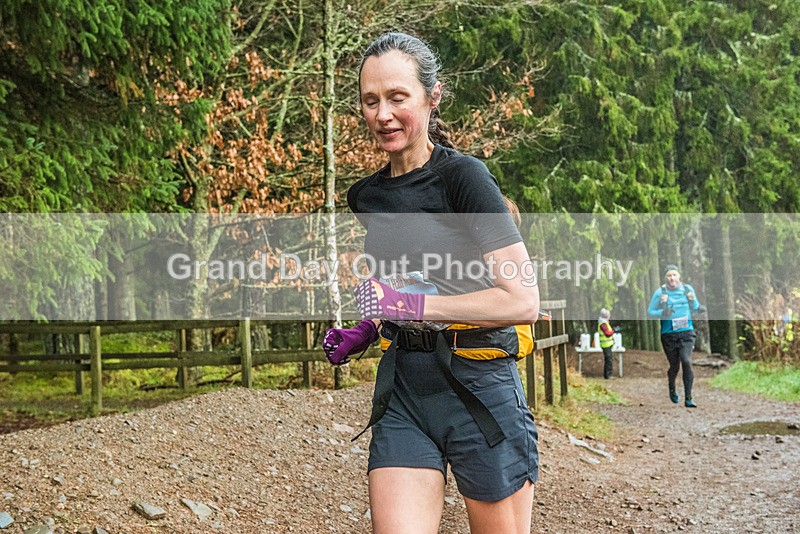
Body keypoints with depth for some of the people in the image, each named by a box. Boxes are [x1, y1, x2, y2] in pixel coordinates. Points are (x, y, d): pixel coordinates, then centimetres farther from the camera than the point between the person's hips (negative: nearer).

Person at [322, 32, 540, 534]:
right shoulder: (366, 196, 11)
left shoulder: (463, 176, -10)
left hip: (478, 385, -5)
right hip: (401, 385, 5)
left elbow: (523, 301, -17)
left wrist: (412, 305, -21)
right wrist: (364, 331, 10)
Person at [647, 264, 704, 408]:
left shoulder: (687, 289, 3)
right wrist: (662, 313, -17)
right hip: (668, 334, -1)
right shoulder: (660, 292, -4)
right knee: (674, 366, 6)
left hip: (686, 332, 1)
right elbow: (650, 311, 0)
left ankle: (688, 398, -11)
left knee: (686, 362, -16)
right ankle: (672, 389, 40)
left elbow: (695, 308, 13)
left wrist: (700, 309, -9)